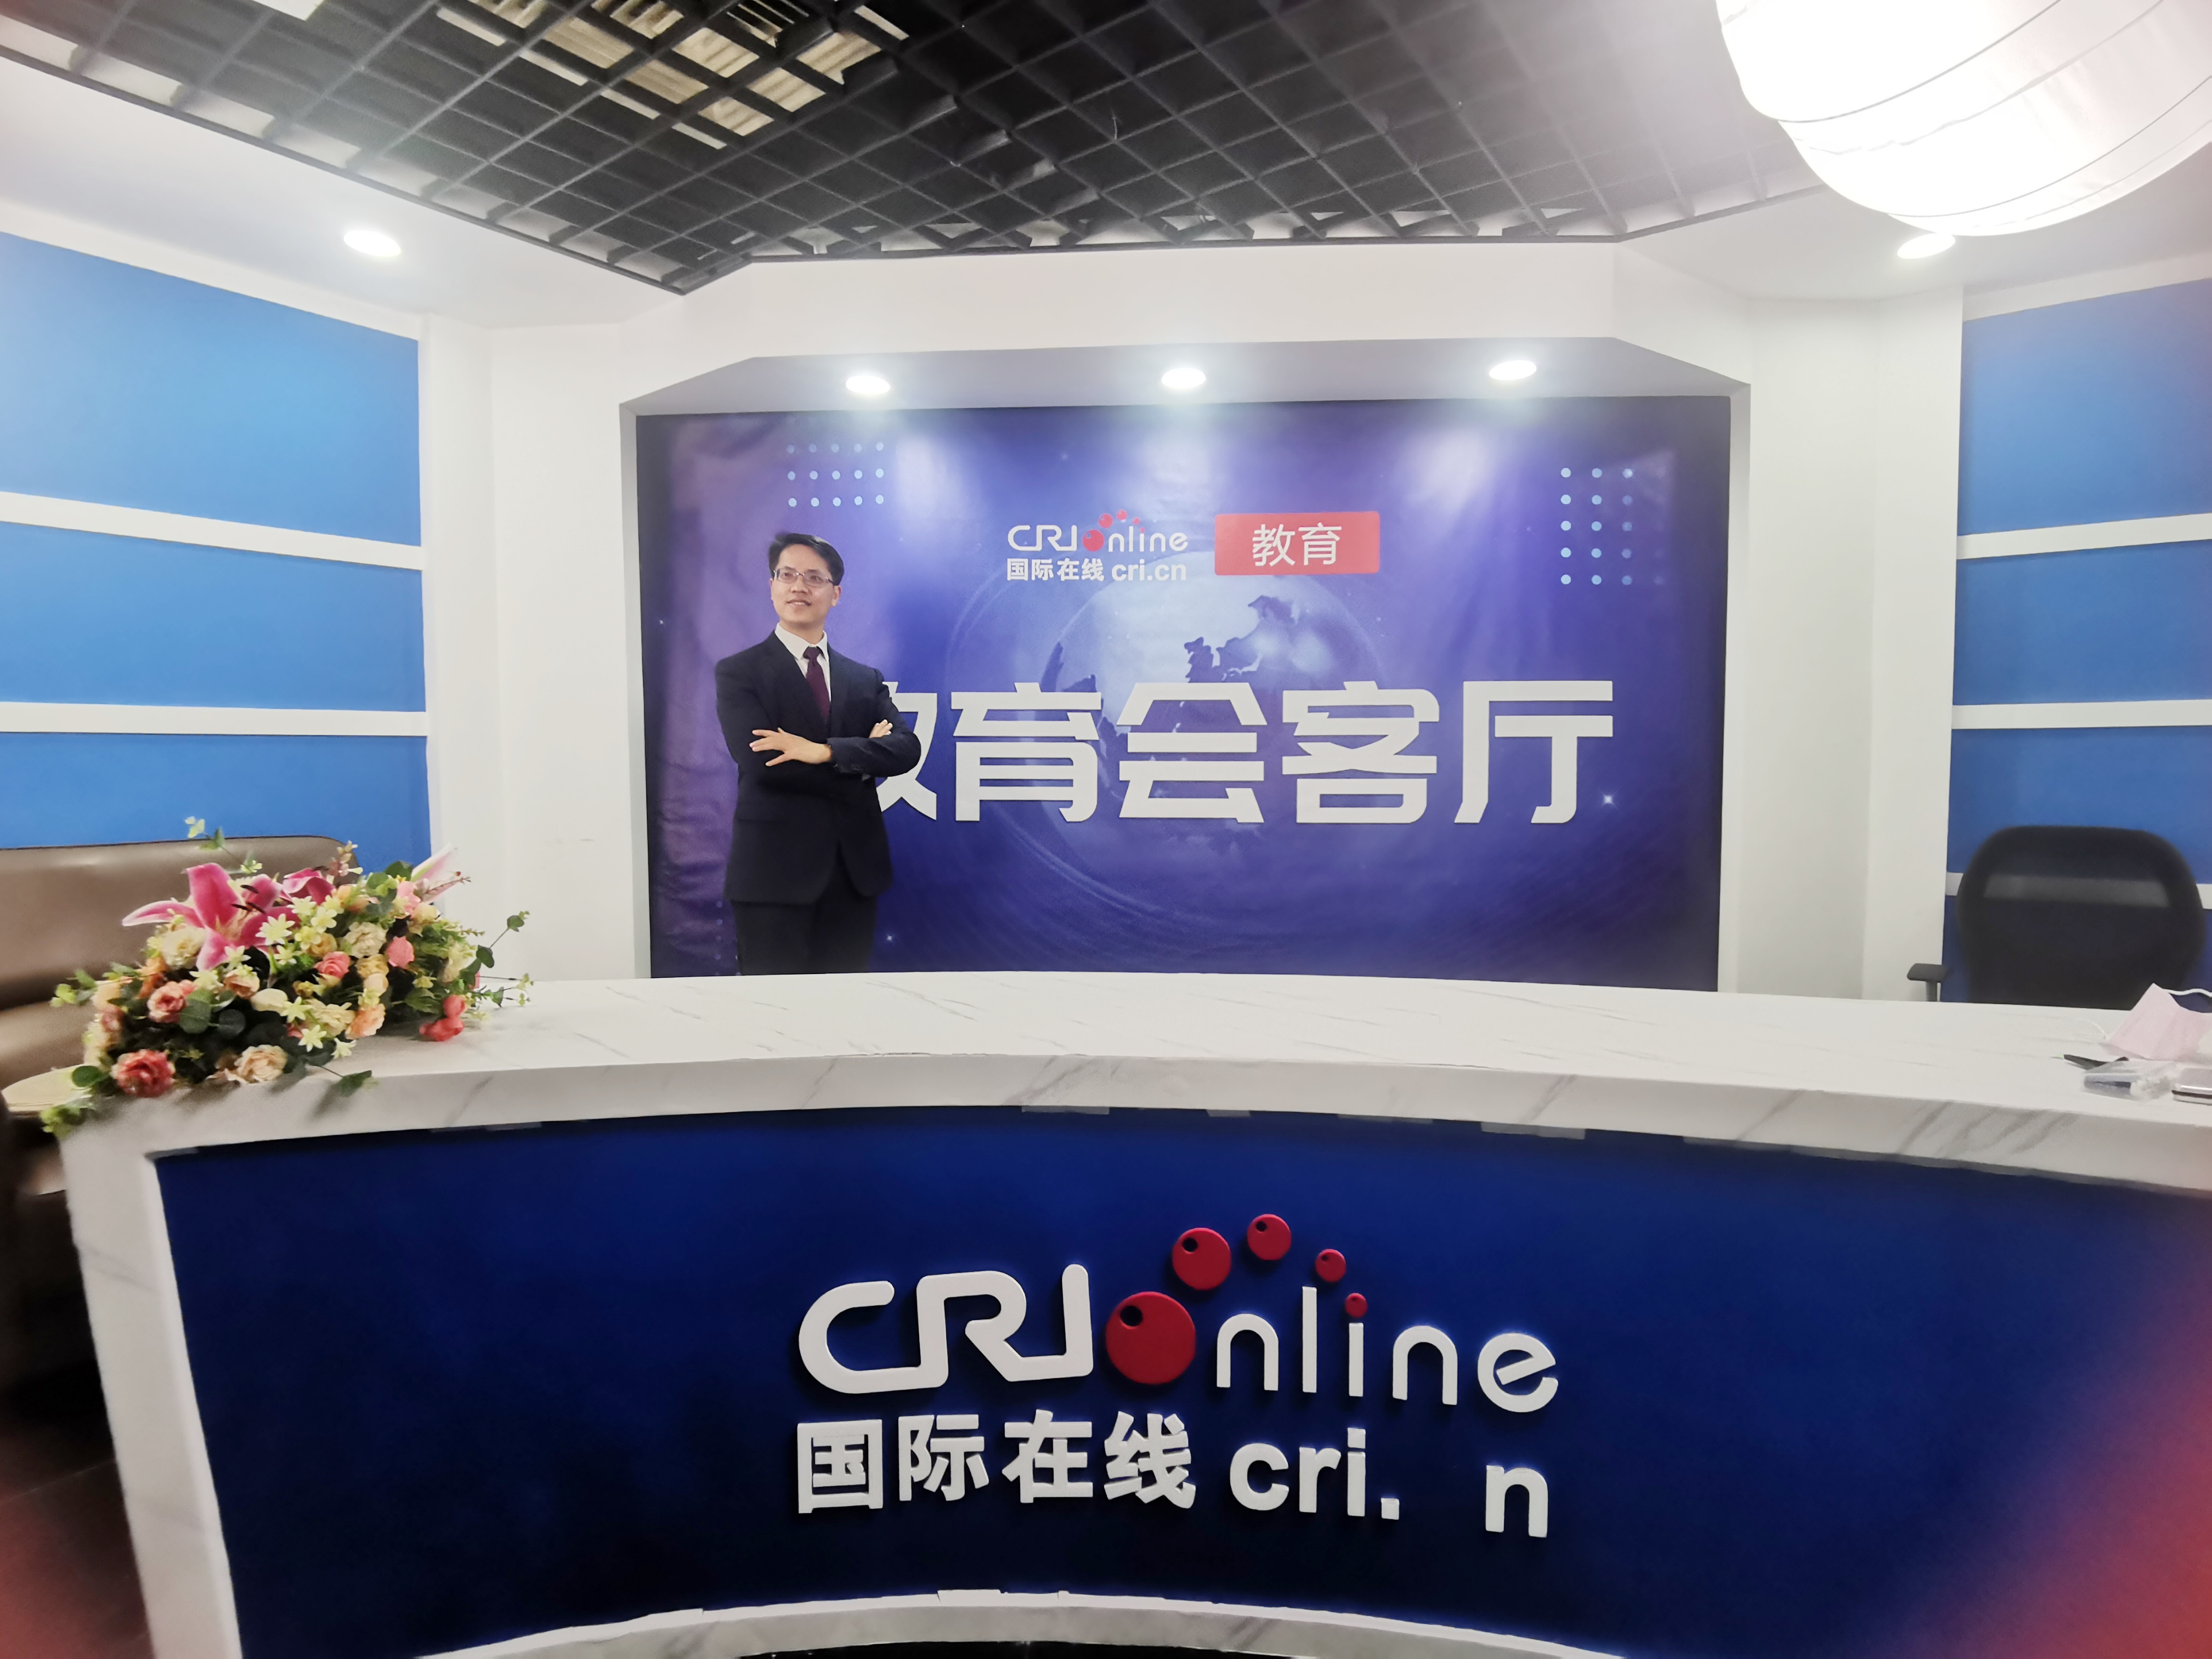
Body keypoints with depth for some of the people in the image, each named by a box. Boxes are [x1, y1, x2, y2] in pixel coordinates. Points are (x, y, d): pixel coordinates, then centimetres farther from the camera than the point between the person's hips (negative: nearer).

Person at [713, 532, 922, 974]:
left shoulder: (866, 679, 13)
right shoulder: (738, 672, 1)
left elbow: (907, 750, -4)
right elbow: (761, 765, -14)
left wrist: (825, 752, -19)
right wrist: (862, 759, -8)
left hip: (854, 871, 4)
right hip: (773, 871, -3)